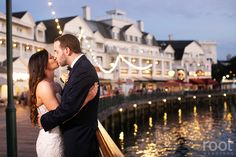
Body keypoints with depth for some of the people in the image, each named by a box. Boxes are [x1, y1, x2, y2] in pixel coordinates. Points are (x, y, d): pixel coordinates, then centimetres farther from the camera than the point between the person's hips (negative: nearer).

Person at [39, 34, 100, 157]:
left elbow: (69, 107, -25)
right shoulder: (82, 66, 10)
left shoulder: (82, 70, -22)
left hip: (79, 138, -9)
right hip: (81, 136, 9)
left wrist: (44, 121, -12)